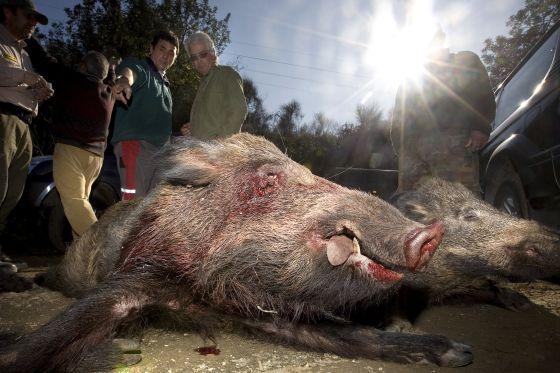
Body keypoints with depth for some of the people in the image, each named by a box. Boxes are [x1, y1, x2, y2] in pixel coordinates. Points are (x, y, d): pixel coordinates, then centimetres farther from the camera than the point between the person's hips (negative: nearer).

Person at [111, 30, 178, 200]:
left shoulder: (164, 82, 27)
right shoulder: (139, 66, 3)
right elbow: (129, 72, -23)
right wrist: (124, 80, -47)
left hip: (158, 150, 8)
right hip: (134, 142, -8)